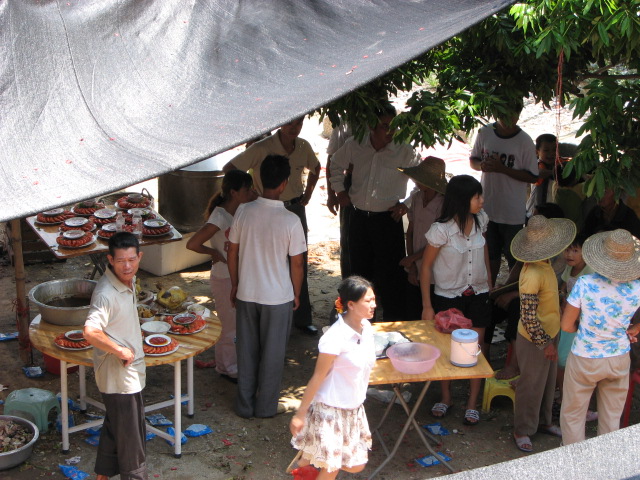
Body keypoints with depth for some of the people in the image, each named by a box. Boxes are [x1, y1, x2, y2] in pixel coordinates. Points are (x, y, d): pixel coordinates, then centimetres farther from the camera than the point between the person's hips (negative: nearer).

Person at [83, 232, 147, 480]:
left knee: (114, 427, 22)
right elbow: (91, 332, -37)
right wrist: (121, 350, -26)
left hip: (128, 371, 10)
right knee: (130, 433, 4)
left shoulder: (127, 281, 3)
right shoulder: (106, 293, -26)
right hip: (118, 374, -10)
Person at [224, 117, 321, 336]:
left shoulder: (303, 147, -1)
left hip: (296, 209, 5)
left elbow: (315, 167, 21)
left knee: (299, 266, 10)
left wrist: (308, 192, 9)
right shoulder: (262, 148, -17)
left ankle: (302, 318, 23)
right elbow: (229, 169, -16)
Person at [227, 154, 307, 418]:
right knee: (272, 353, 13)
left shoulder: (243, 211, -10)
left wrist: (235, 285, 13)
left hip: (246, 294, 3)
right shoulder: (291, 220, -18)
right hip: (278, 297, -3)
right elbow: (297, 263, -10)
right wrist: (296, 295, 5)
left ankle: (244, 405, 26)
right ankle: (266, 406, 24)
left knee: (246, 350, 16)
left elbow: (232, 252, -1)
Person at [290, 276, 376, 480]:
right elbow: (317, 378, -18)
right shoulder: (335, 338, -25)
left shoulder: (366, 327, -3)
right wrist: (300, 414, -12)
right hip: (330, 409, -7)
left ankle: (309, 459, 35)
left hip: (355, 409, 7)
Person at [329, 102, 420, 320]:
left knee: (391, 273, -2)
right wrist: (340, 190, 14)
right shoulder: (354, 146, 0)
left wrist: (406, 204, -7)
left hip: (388, 219, -3)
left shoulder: (404, 152, -9)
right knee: (359, 270, 15)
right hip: (359, 218, 4)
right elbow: (336, 164, 20)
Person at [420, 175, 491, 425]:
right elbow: (426, 266, -13)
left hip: (477, 294, 3)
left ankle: (472, 403, 19)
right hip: (448, 296, -3)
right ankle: (446, 397, 31)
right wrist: (427, 306, -12)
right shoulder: (441, 229, -22)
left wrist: (489, 280, 14)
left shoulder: (481, 219, -7)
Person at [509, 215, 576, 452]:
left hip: (549, 334, 9)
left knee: (548, 382, 24)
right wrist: (545, 343, -21)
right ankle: (522, 430, 26)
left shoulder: (544, 265, -2)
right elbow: (528, 317, -29)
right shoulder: (533, 275, -32)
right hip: (534, 340, -9)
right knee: (531, 385, 8)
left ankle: (543, 421, 43)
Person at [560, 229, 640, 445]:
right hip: (619, 360, 3)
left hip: (584, 360, -2)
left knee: (573, 415, 16)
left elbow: (566, 325, -15)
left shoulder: (585, 283, -23)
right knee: (611, 418, 20)